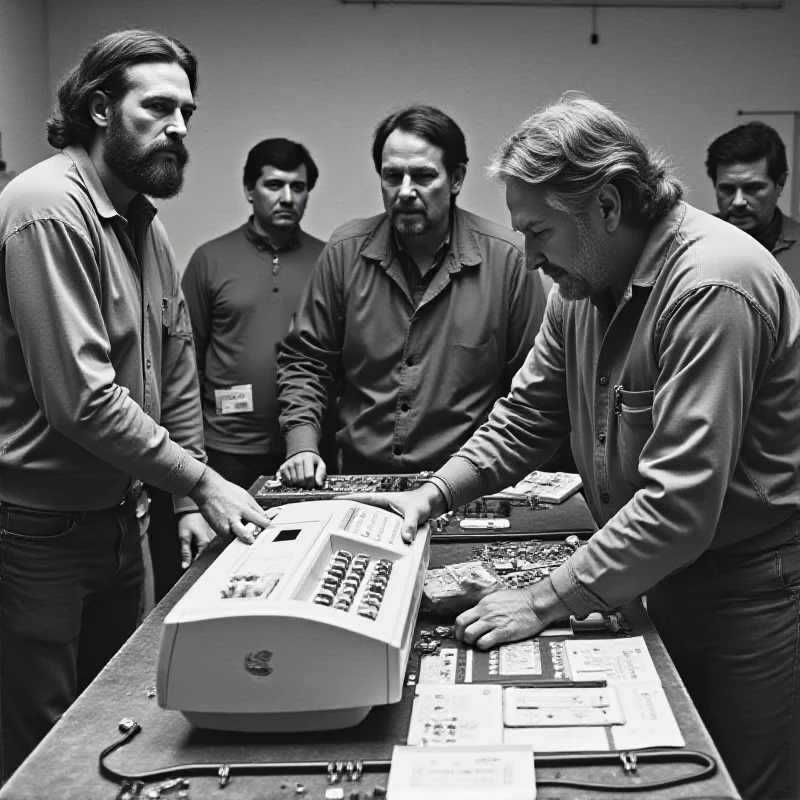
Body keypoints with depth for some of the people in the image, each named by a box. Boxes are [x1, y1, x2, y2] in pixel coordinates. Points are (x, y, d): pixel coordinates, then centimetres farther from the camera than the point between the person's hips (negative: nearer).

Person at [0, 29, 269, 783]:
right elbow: (81, 398, -25)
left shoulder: (143, 225, 8)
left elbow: (176, 372, 11)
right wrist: (201, 482, -18)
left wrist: (191, 498, 5)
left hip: (116, 516, 8)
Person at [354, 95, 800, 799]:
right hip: (663, 578, 8)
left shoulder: (712, 286, -26)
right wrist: (434, 495, -4)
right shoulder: (583, 281, 1)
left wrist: (544, 604, -26)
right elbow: (528, 415, 10)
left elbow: (681, 505, -30)